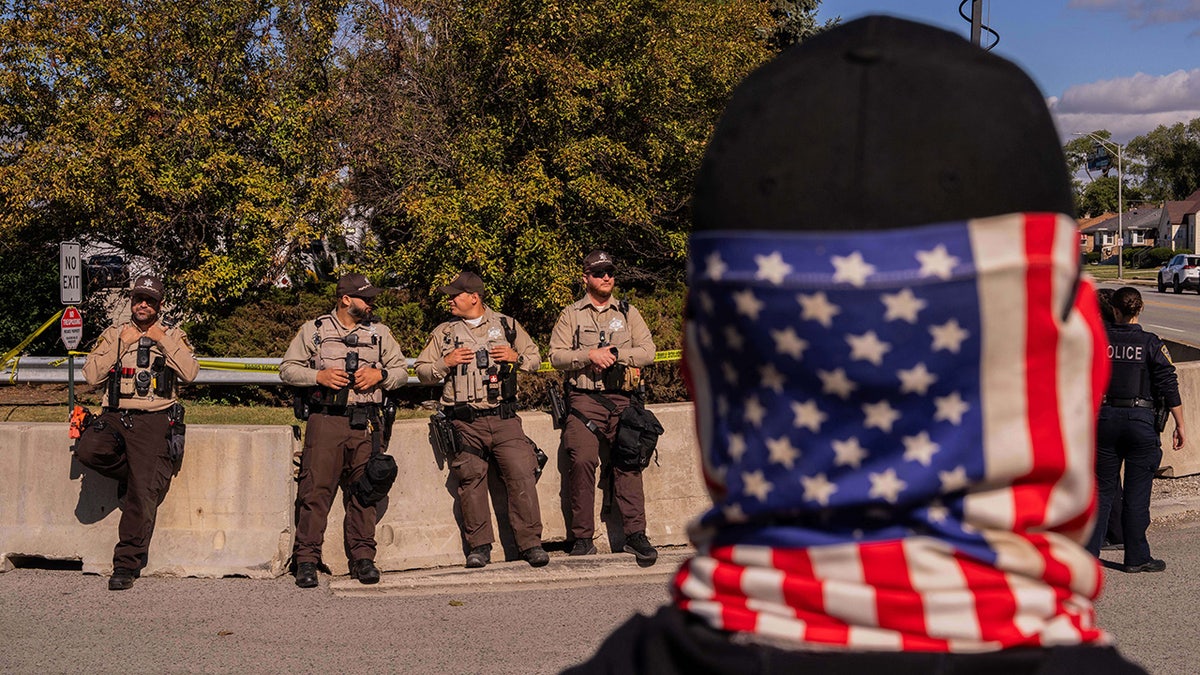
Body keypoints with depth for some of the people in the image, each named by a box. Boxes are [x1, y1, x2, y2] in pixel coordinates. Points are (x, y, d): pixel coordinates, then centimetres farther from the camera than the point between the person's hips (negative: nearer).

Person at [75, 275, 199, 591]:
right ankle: (131, 474, 1)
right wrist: (120, 344, -2)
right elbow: (92, 375, 4)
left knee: (142, 495, -11)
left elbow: (190, 372, -5)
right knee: (87, 449, -30)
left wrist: (162, 340, -5)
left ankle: (126, 565, -5)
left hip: (154, 420, -2)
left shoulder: (172, 336, 13)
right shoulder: (113, 333, 16)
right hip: (114, 416, 2)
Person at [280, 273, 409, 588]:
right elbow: (288, 368, 9)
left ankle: (363, 558, 10)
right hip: (325, 420, -2)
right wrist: (318, 376, -8)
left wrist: (380, 375, -3)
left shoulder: (379, 332, 15)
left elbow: (401, 370, 18)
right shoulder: (313, 331, 8)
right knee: (316, 489, -7)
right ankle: (306, 559, -2)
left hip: (366, 423, 2)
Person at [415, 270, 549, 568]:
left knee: (522, 475, -10)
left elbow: (535, 359, 19)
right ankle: (479, 546, 7)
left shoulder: (507, 325, 12)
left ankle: (531, 543, -5)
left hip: (504, 419, 0)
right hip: (465, 423, 1)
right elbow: (422, 371, 13)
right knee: (471, 482, -3)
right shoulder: (443, 332, 13)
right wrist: (445, 363, -5)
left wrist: (516, 357, -3)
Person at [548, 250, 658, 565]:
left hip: (622, 399, 2)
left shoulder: (628, 313, 15)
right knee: (582, 460, -14)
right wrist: (589, 355, -13)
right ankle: (583, 537, -7)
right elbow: (556, 355, 2)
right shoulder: (571, 314, 11)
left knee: (627, 463, -4)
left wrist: (614, 355, -8)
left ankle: (635, 534, -2)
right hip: (584, 399, -1)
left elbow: (647, 351, 5)